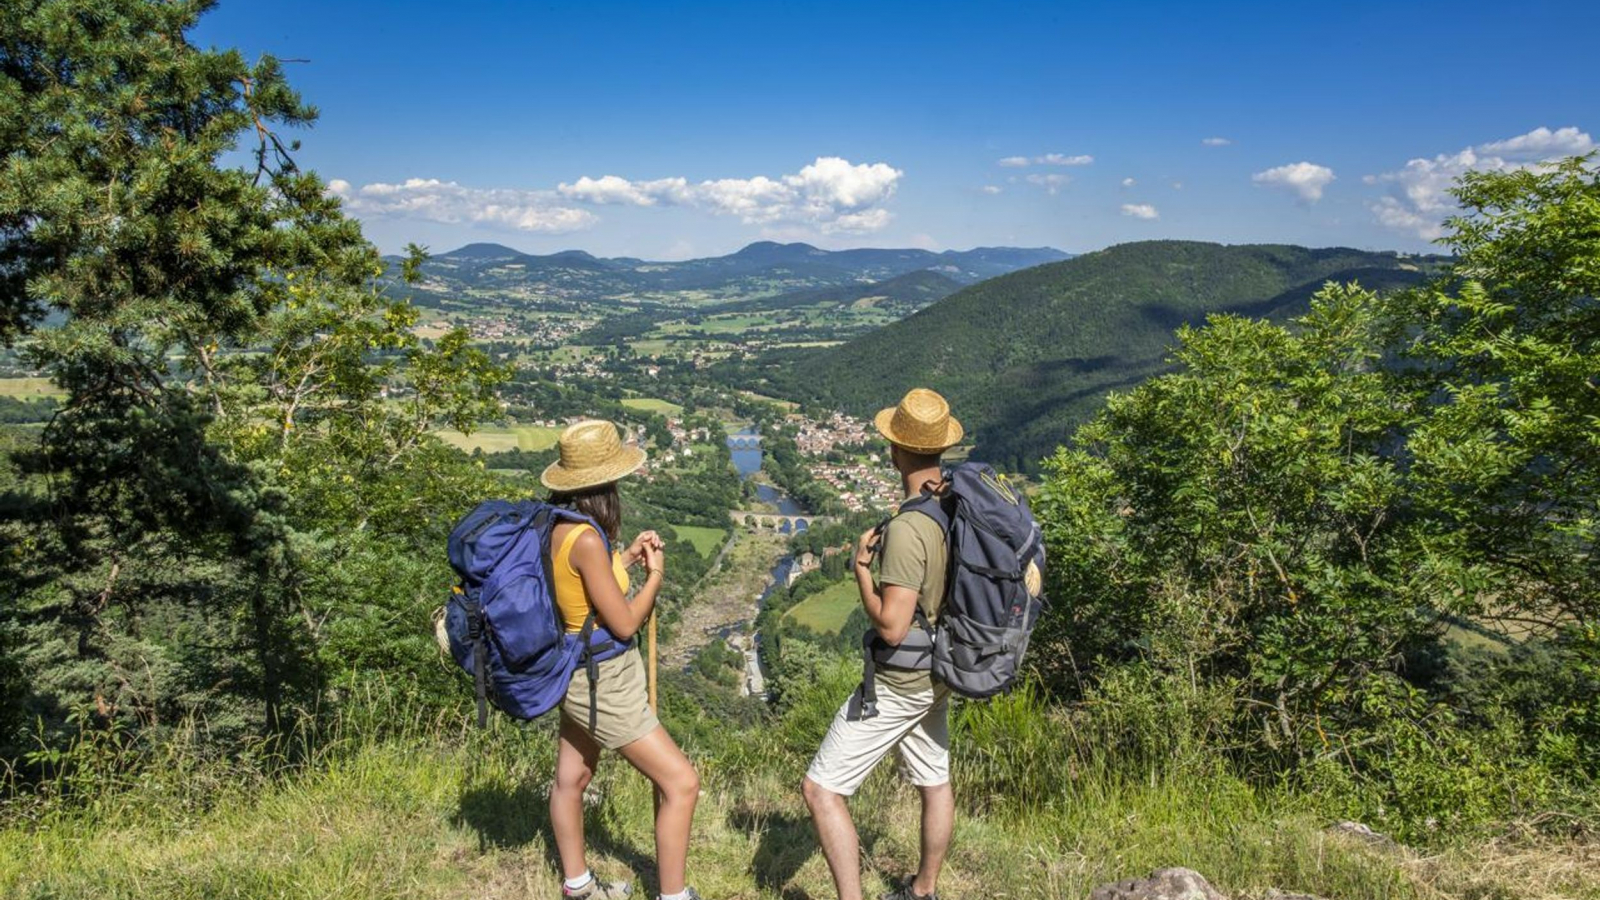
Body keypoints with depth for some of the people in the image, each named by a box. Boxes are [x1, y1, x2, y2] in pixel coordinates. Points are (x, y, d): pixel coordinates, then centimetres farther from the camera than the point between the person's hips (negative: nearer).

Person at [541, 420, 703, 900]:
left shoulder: (554, 529, -2)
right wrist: (655, 574, -6)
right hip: (604, 680, -10)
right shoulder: (587, 540, -27)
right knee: (681, 783, 0)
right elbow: (624, 624, -20)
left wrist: (626, 558, 11)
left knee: (571, 779, 23)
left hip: (579, 674, 10)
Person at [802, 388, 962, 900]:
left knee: (821, 788, -2)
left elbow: (891, 627, -27)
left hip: (900, 681, -9)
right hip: (939, 674, 9)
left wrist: (861, 566, -16)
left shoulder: (908, 528, -28)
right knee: (935, 781, 22)